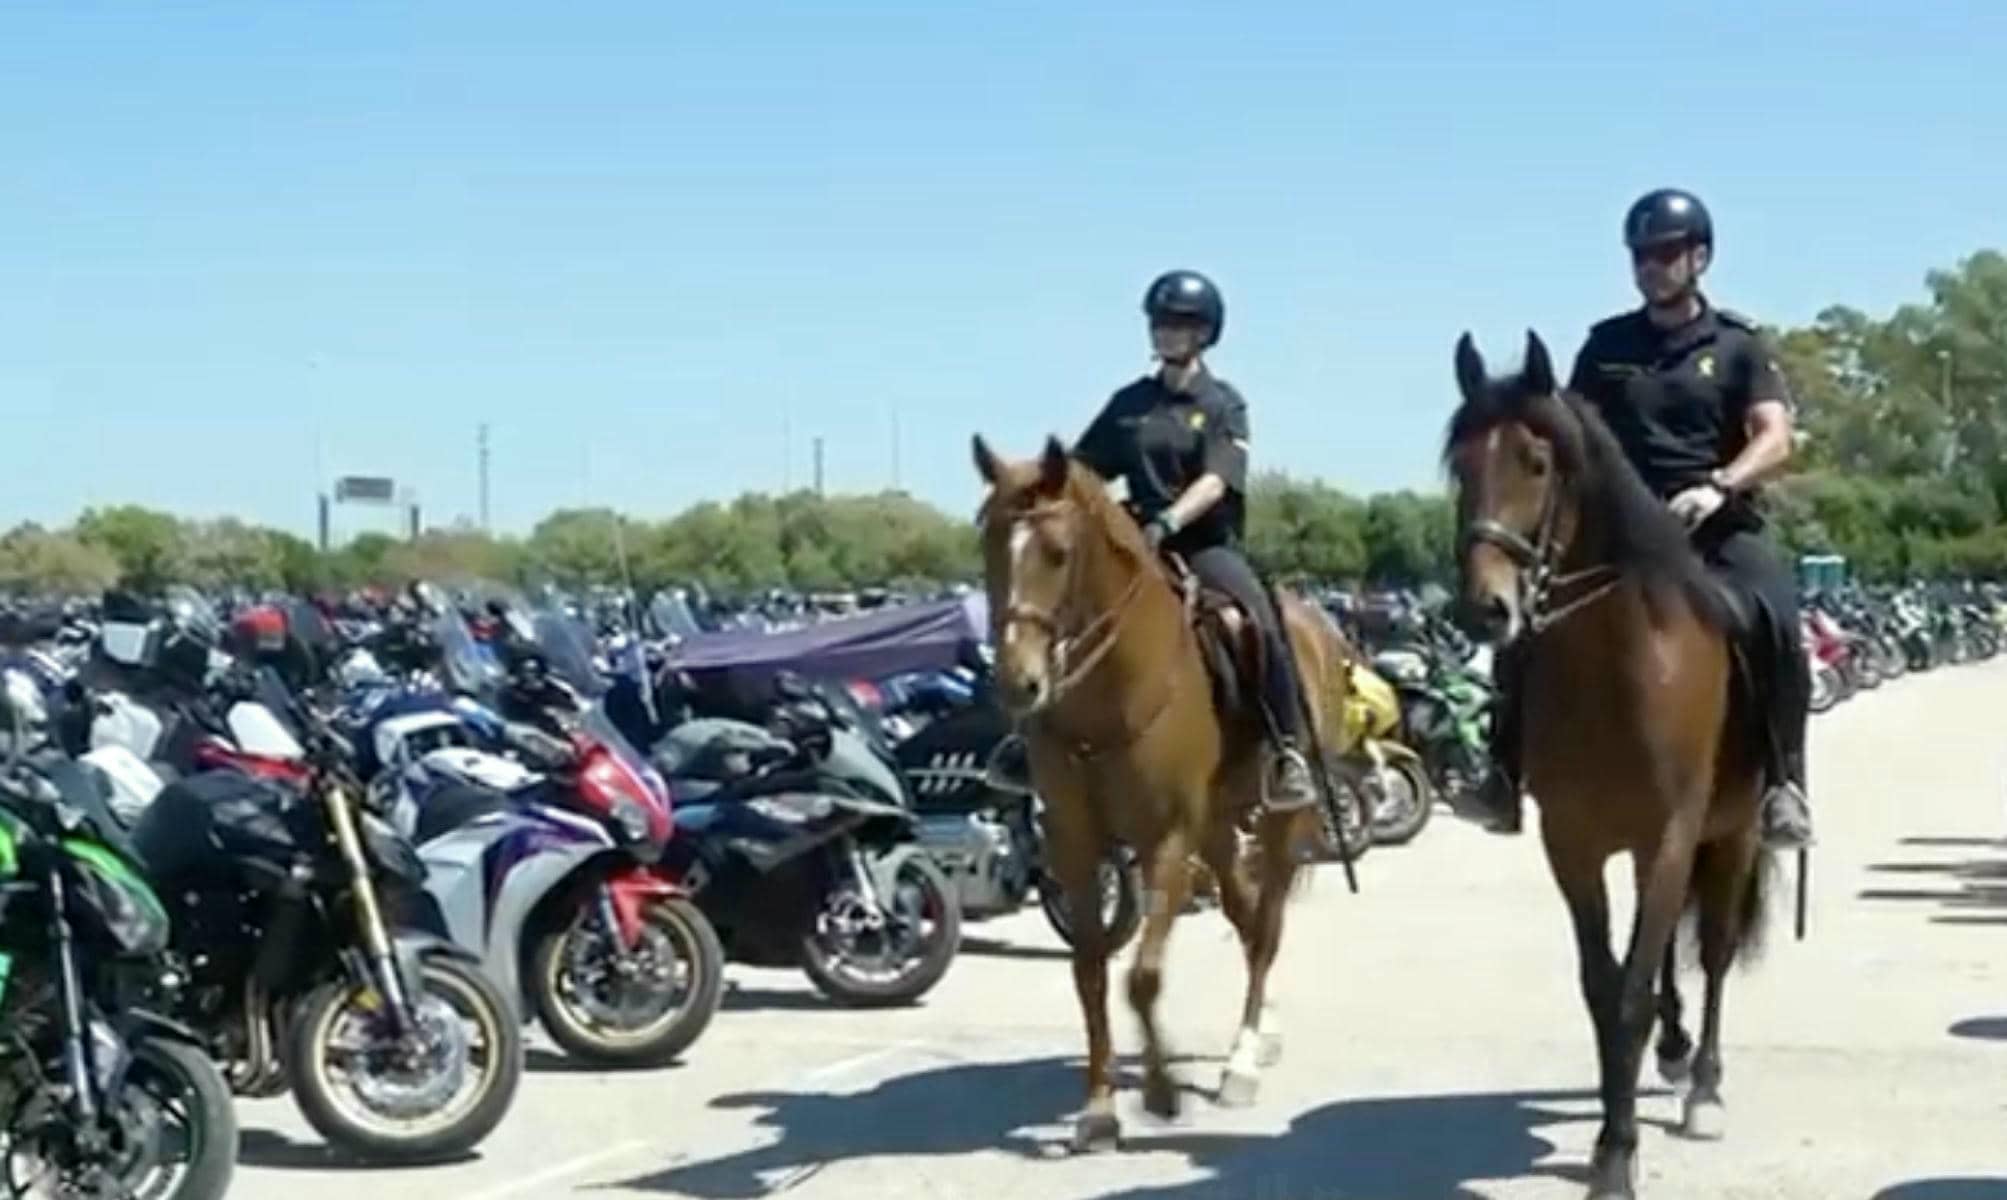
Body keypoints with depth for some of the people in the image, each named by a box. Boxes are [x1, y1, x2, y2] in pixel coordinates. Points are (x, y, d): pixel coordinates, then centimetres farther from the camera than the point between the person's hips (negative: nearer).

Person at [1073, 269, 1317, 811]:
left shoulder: (1222, 403, 1)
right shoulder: (1130, 403, 13)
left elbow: (1216, 481, -14)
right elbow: (1082, 468, 14)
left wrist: (1167, 522, -31)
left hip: (1207, 543, -4)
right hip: (1140, 542, 4)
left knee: (1263, 623, -28)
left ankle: (1289, 753, -21)